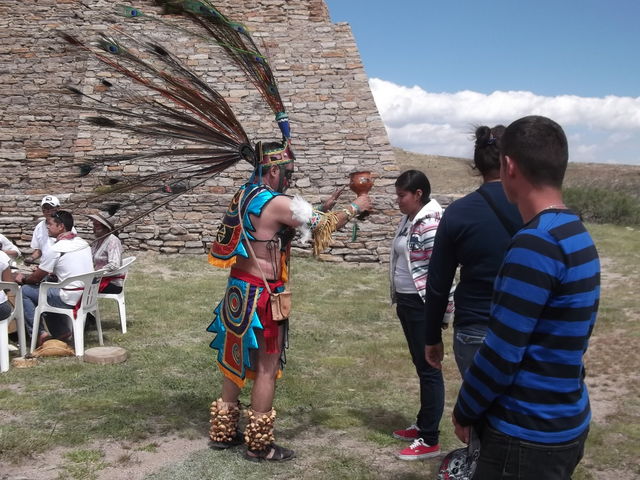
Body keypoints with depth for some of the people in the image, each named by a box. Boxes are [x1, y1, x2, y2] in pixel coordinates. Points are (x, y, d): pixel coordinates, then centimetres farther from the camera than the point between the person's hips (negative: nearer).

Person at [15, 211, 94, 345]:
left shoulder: (56, 249, -14)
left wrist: (23, 279, 18)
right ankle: (62, 330, 22)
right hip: (87, 296, 8)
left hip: (71, 300, -8)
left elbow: (37, 278, -3)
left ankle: (39, 333, 2)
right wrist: (46, 270, 28)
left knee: (25, 291, 5)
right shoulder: (83, 243, 8)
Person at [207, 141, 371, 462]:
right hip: (260, 294, -9)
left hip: (239, 288, 9)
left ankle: (223, 431, 30)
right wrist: (355, 207, 4)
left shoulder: (244, 195, 8)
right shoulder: (277, 203, -18)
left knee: (238, 358, 18)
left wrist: (321, 210, 13)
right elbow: (322, 226, -9)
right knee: (267, 367, 2)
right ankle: (259, 444, 12)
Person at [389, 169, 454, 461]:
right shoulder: (409, 219, 10)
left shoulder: (431, 224, -20)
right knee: (420, 365, 18)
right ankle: (423, 425, 31)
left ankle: (430, 441, 9)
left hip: (423, 306, -10)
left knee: (429, 369, -1)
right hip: (407, 302, 10)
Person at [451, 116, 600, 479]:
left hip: (528, 435, -9)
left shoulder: (535, 243, -23)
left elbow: (502, 352, -22)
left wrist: (465, 411, -5)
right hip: (565, 423, 9)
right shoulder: (577, 235, 6)